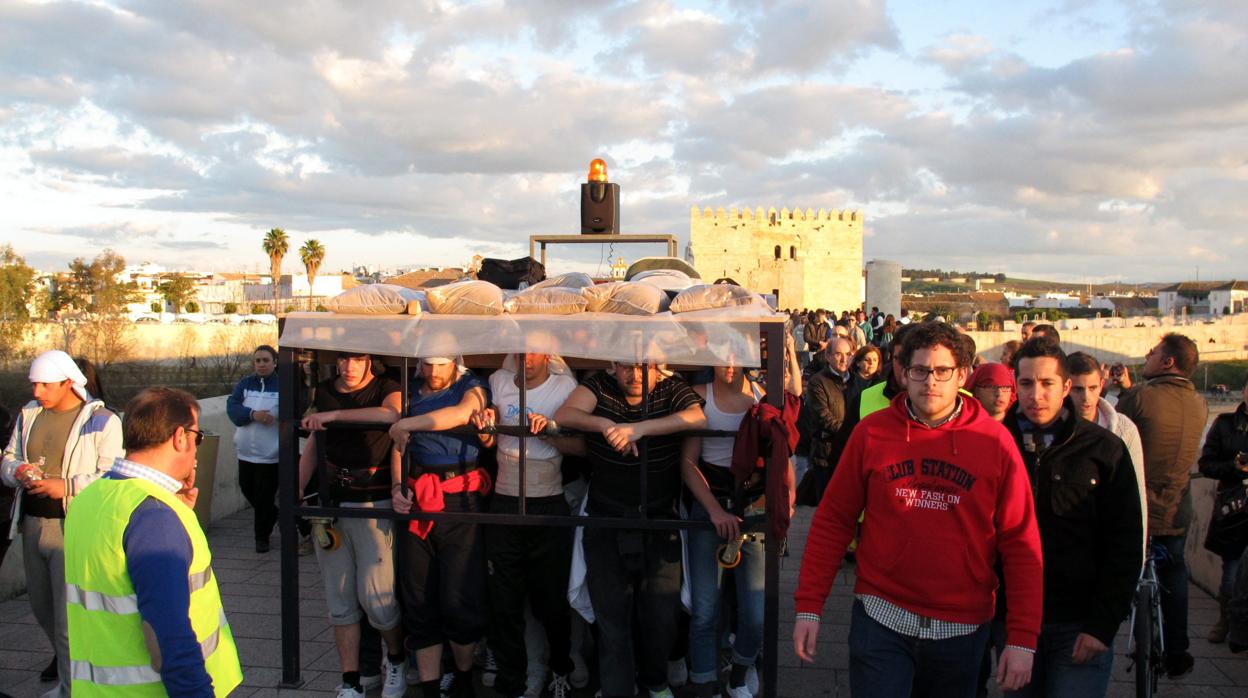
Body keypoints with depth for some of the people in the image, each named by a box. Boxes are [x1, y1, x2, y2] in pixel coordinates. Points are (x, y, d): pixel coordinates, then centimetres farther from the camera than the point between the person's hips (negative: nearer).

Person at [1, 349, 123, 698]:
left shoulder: (100, 420, -9)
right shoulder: (28, 414, 10)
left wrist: (66, 486, -27)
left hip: (73, 529, -7)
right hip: (32, 525, 7)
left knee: (68, 614, -2)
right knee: (41, 604, 20)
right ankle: (68, 659, 44)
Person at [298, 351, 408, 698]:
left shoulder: (385, 388, -5)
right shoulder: (323, 392, 10)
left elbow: (391, 413, -29)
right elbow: (313, 444, 17)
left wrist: (333, 415, -27)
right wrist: (298, 489, 8)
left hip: (373, 505, -4)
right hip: (329, 504, 5)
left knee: (375, 595, -5)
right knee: (339, 600, 7)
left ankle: (396, 659, 22)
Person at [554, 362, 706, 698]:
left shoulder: (672, 388, -5)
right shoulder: (599, 386, -3)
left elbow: (698, 418, -25)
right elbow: (563, 415, -18)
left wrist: (639, 428, -36)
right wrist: (605, 424, -36)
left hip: (660, 521, 1)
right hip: (606, 520, 0)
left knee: (660, 616, 11)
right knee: (612, 618, 2)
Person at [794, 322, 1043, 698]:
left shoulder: (995, 441, -5)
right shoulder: (872, 432, -4)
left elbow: (1020, 543, -4)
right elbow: (833, 521, 0)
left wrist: (1022, 638, -8)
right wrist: (808, 606, -4)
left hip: (962, 627, 1)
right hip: (881, 617, -1)